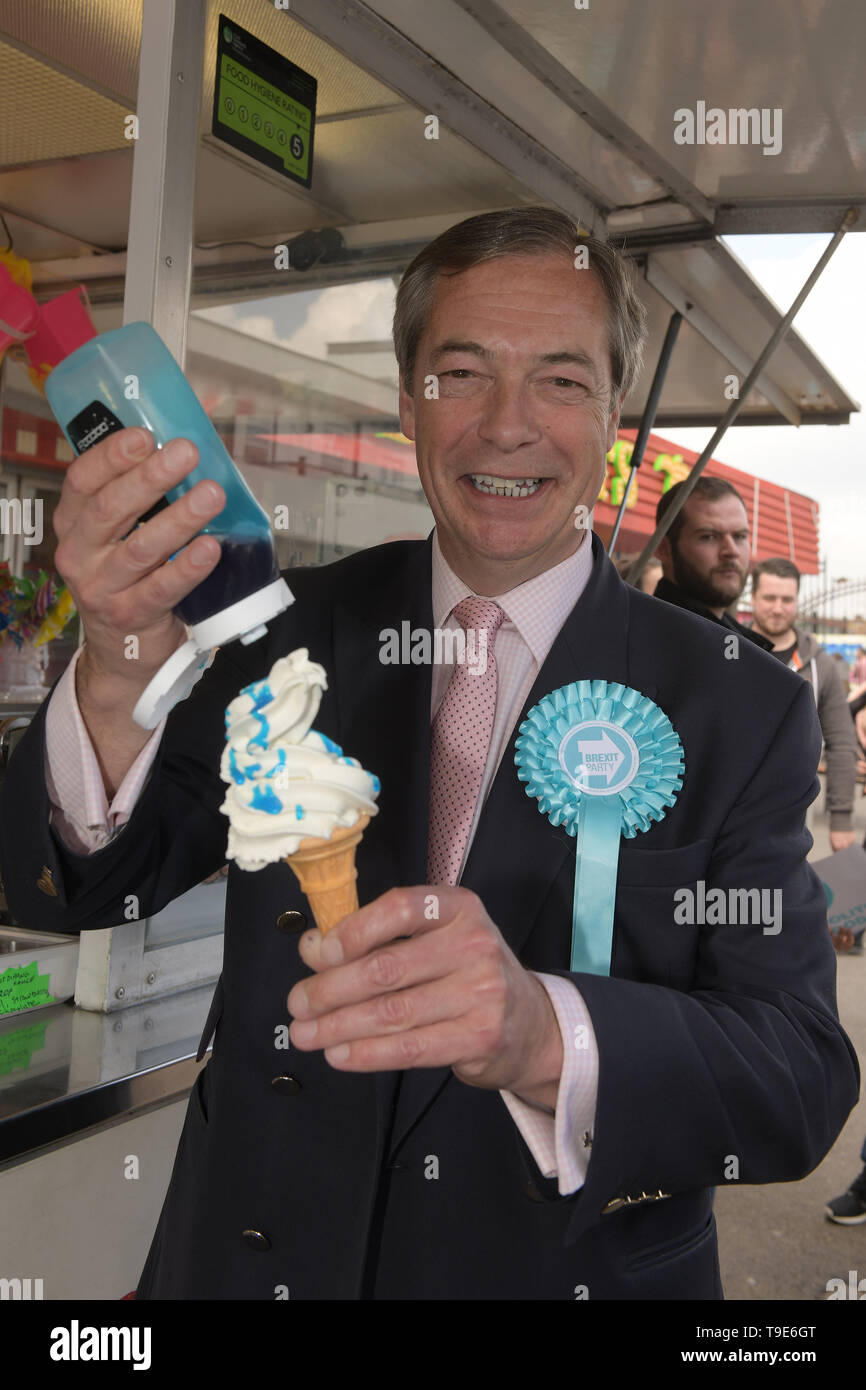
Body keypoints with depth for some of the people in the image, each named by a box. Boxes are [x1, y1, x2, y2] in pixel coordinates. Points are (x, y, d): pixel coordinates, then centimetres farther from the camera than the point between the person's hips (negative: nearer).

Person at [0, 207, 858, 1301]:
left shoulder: (742, 707, -12)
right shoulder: (296, 629, -7)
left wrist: (547, 1033, -38)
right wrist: (119, 673, -33)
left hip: (572, 1267, -1)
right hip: (250, 1254, 2)